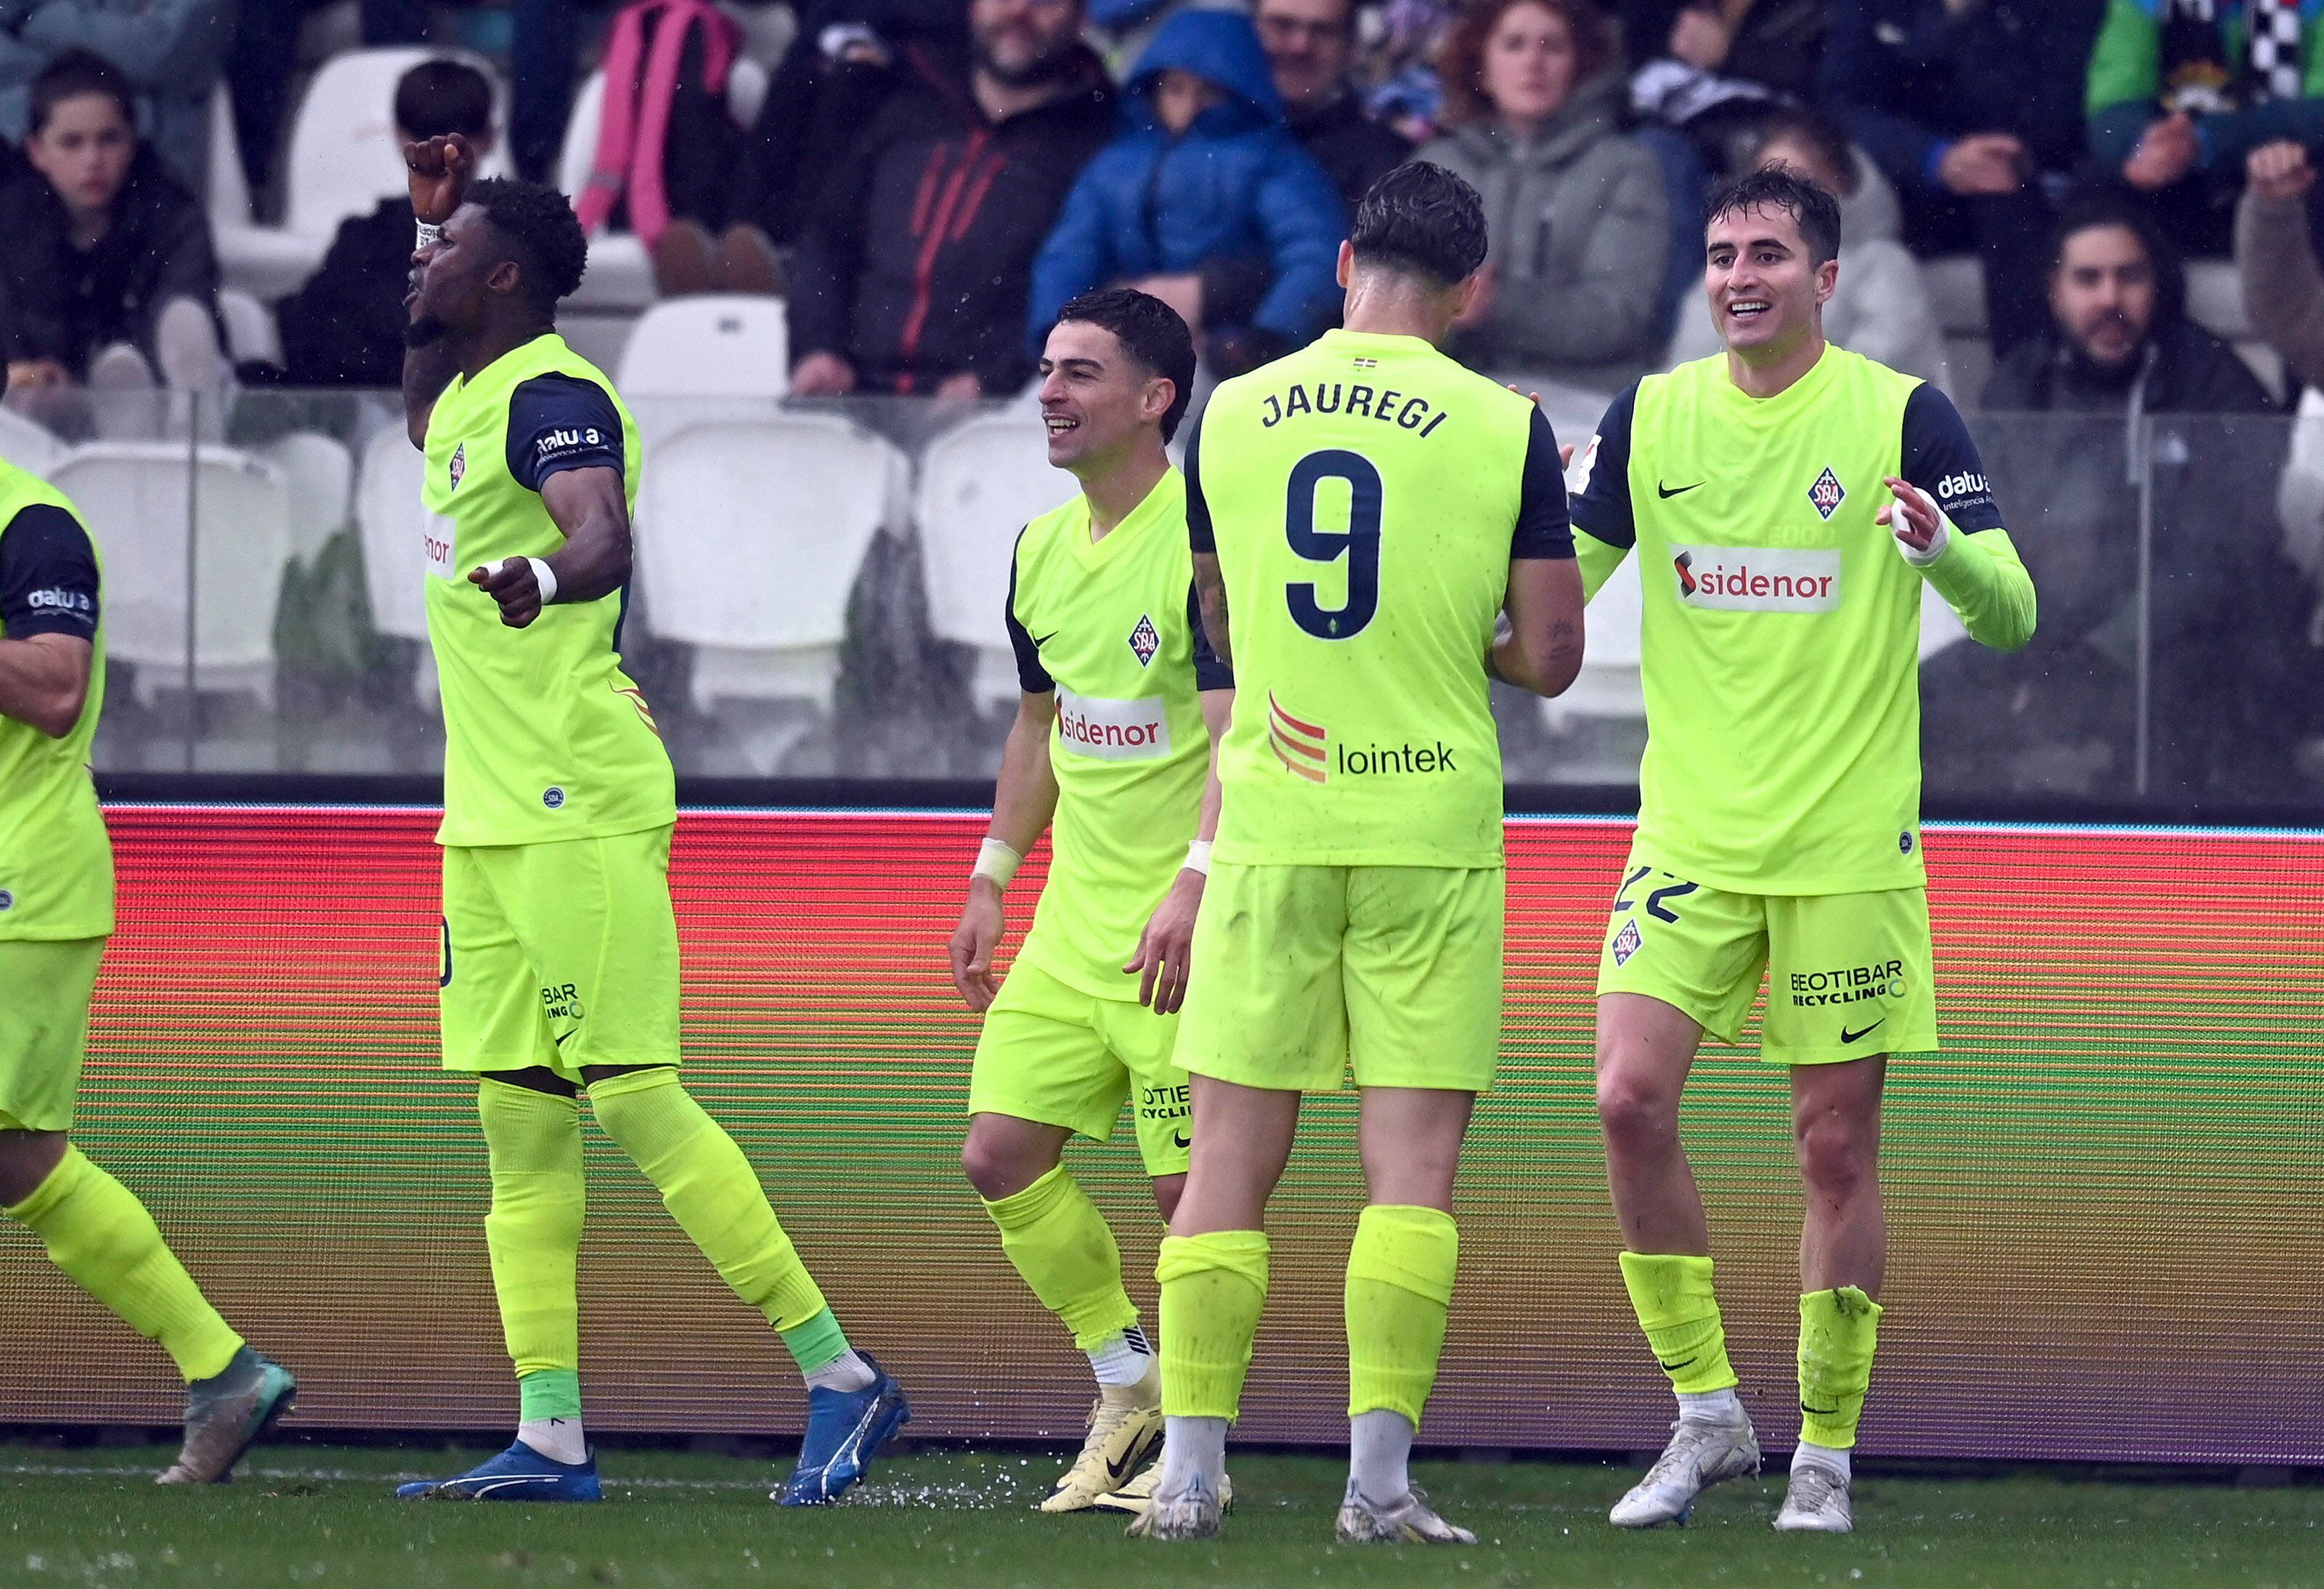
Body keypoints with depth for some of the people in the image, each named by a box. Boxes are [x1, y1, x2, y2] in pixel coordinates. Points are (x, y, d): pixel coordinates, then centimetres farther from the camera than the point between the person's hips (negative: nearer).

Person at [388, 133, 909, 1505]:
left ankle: (844, 1378, -8)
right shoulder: (472, 396, 15)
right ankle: (551, 1437, 9)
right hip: (491, 815, 10)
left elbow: (604, 535, -31)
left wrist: (543, 577, -54)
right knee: (522, 1123, 8)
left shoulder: (554, 397, -13)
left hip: (579, 810, -10)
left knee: (638, 1102, -12)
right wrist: (441, 208, 35)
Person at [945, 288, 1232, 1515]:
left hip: (1185, 929, -8)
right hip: (1073, 923, 8)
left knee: (1191, 1184, -6)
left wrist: (1195, 885, -30)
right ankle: (1127, 1387, 18)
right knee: (1002, 1153, 3)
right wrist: (991, 882, 21)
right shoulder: (1042, 549, 12)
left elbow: (1239, 731, -21)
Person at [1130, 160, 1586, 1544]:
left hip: (1269, 832, 2)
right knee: (1414, 1161, 0)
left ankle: (1191, 1469, 3)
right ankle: (1381, 1476, -7)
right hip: (1433, 835, -2)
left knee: (1232, 1157, 6)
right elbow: (1550, 658, -4)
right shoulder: (1506, 430, -4)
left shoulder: (1232, 417, 4)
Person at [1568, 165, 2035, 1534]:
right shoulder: (1650, 419, 6)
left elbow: (2011, 619, -7)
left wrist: (1944, 544, -28)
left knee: (1837, 1147, 0)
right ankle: (1707, 1413, 1)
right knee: (1632, 1100, -12)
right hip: (1690, 840, 3)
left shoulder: (1902, 415, -3)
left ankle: (1827, 1455, 12)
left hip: (1848, 843, -3)